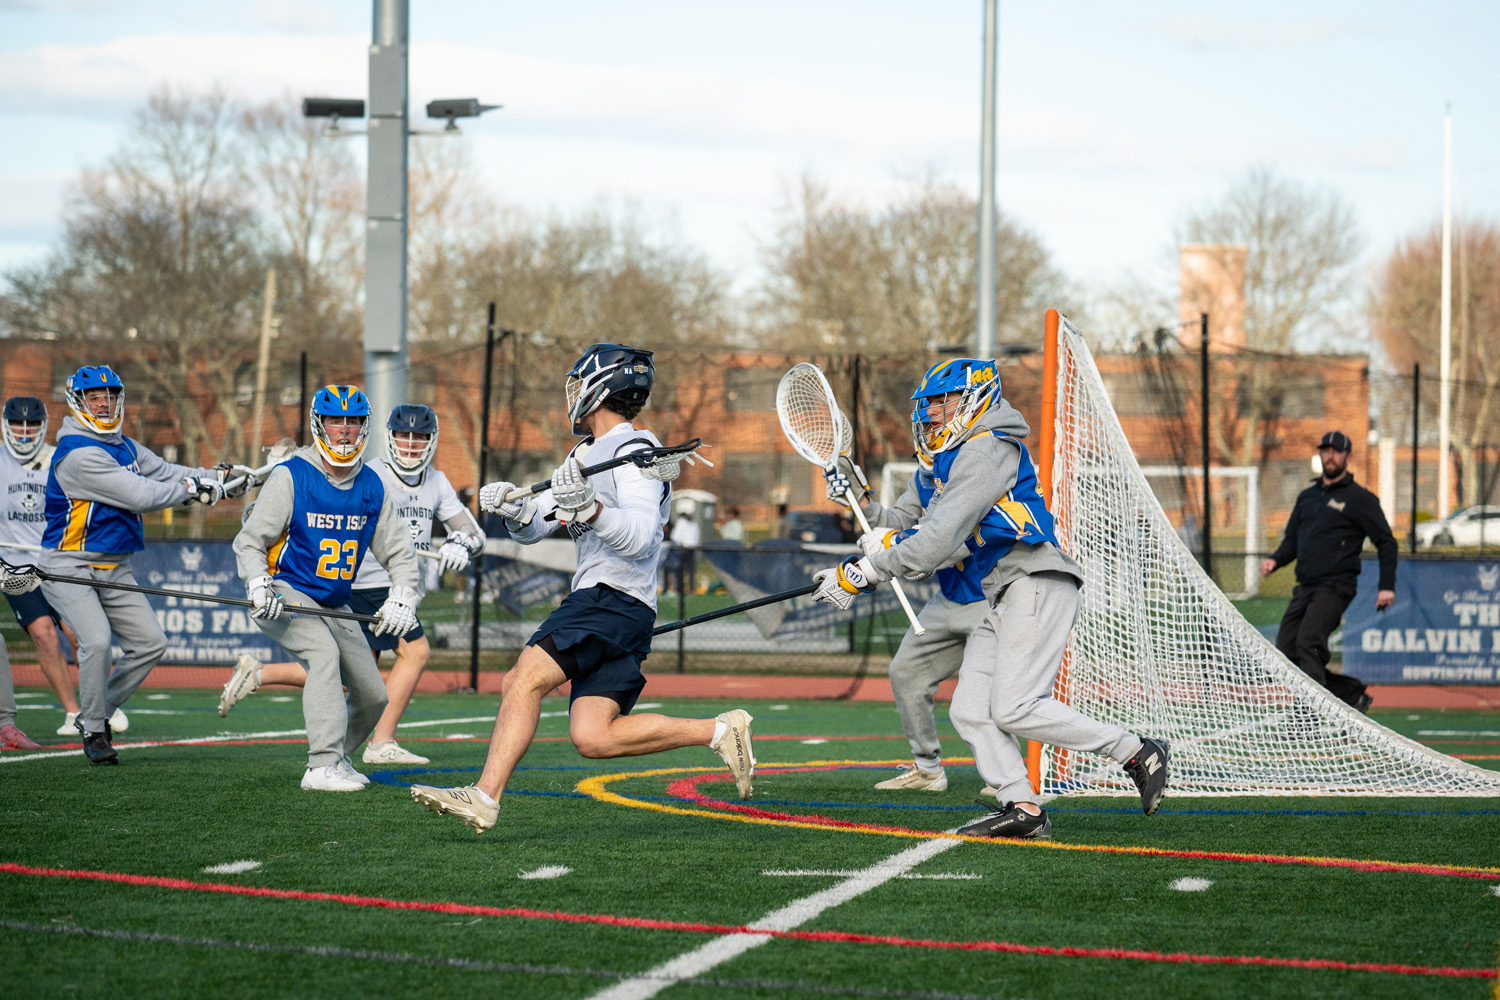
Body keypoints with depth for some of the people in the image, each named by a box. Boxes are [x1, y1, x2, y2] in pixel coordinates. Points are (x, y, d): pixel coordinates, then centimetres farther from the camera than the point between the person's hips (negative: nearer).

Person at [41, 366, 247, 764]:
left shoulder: (126, 446, 11)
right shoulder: (77, 454, -19)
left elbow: (167, 473, 13)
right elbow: (141, 496, -22)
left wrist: (221, 477, -2)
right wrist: (195, 488, -12)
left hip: (114, 569, 9)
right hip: (69, 567, -9)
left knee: (150, 642, 3)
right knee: (96, 640, -25)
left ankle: (96, 712, 19)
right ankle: (93, 730, -6)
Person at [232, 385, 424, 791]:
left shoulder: (373, 487, 3)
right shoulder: (291, 476, -11)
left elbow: (399, 551, 10)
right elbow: (249, 540, -7)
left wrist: (402, 600, -7)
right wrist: (259, 587, -23)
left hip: (335, 605, 6)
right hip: (285, 597, -6)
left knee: (373, 696, 4)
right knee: (324, 651, -32)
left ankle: (334, 756, 31)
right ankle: (322, 767, -33)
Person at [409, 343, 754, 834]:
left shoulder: (634, 450, -5)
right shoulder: (585, 455, 24)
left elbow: (640, 538, -18)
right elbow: (531, 528, 22)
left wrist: (591, 510, -34)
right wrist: (516, 509, -1)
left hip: (615, 600, -9)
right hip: (597, 603, 9)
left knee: (525, 678, -20)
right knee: (592, 738, -4)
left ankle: (485, 797, -23)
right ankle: (720, 730, 0)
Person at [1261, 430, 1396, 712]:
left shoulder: (1360, 498, 1)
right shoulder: (1306, 497, 20)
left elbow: (1386, 542, 0)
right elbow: (1292, 540, 24)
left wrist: (1387, 586, -11)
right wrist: (1275, 560, 2)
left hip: (1336, 586, -7)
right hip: (1305, 588, 7)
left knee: (1308, 642, -26)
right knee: (1286, 652, -1)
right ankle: (1353, 692, 11)